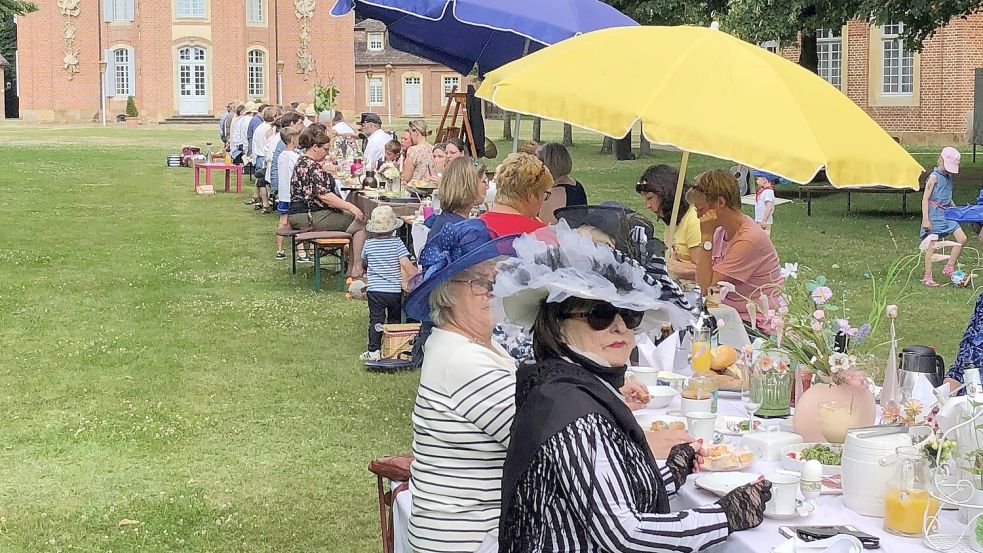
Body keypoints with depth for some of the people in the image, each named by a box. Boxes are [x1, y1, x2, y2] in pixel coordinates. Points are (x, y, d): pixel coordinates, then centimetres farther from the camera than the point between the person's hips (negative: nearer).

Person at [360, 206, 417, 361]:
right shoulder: (396, 242, -6)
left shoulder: (369, 244, -1)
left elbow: (364, 260, 18)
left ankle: (374, 350, -2)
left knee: (375, 320, 3)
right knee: (394, 320, 14)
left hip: (375, 290, 0)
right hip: (395, 290, 0)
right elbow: (405, 263, -13)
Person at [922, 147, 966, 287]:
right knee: (933, 245, -4)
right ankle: (927, 277, 3)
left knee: (962, 238, -4)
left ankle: (949, 268, 8)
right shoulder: (934, 177, -10)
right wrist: (925, 219, -18)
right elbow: (925, 198, -14)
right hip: (935, 214, -7)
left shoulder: (948, 177, 13)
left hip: (947, 213, 7)